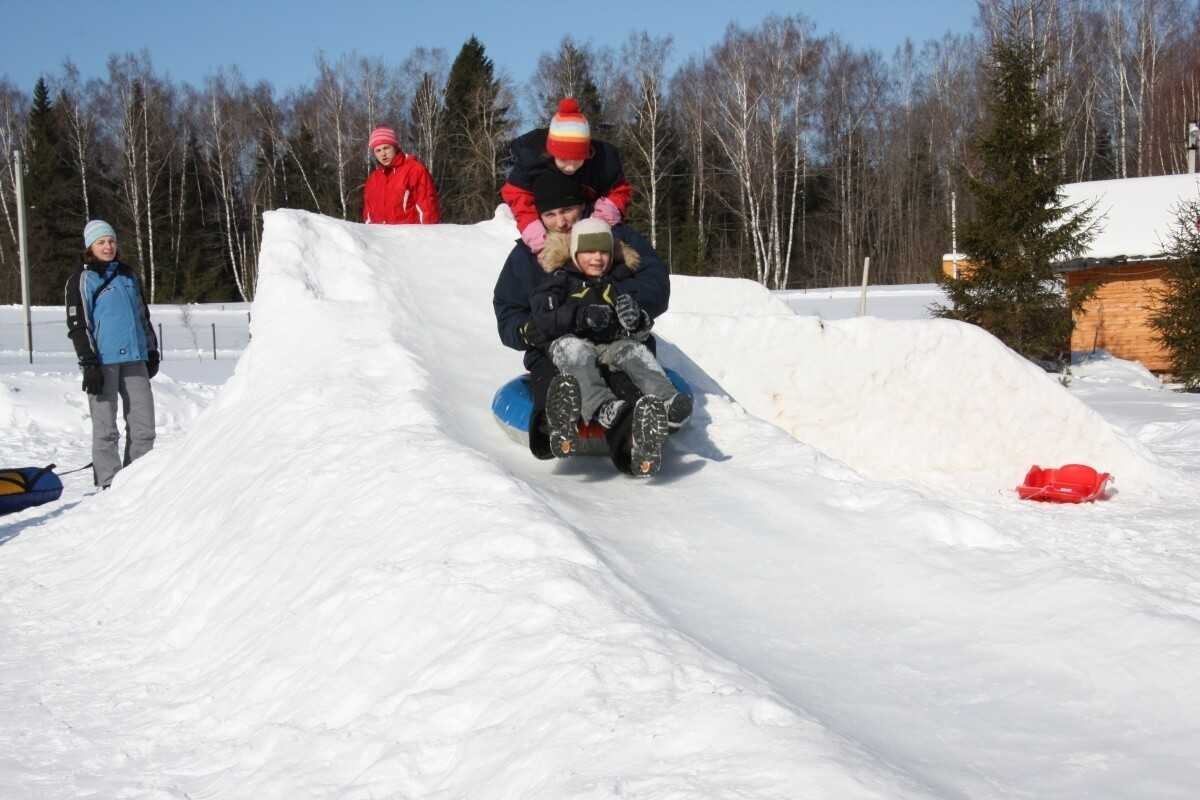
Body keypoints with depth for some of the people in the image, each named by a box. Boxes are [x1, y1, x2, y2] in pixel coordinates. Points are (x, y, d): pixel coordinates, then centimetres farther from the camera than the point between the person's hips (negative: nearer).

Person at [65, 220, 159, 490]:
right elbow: (77, 325, -4)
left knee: (143, 424, 2)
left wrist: (152, 350, 23)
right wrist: (88, 363, -12)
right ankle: (109, 483, 3)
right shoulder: (81, 281, 1)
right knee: (105, 427, -2)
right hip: (103, 361, -5)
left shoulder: (129, 276, 17)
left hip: (134, 359, 5)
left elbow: (143, 316, 25)